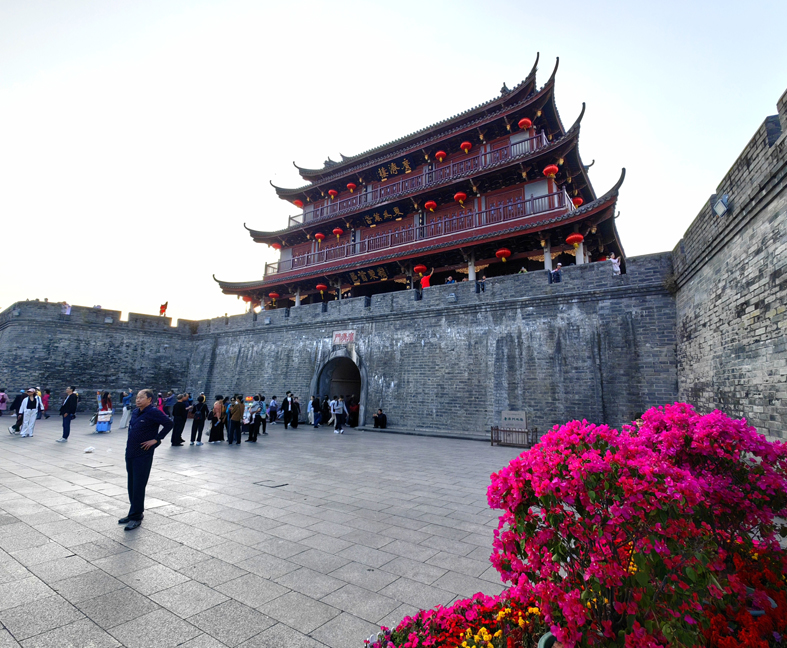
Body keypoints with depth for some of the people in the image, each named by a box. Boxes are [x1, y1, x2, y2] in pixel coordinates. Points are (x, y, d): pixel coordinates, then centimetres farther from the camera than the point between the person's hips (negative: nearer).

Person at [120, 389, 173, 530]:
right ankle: (134, 513, 30)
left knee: (138, 486, -1)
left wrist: (156, 439, -18)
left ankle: (136, 517, 10)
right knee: (131, 485, 17)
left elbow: (168, 424, -21)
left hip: (143, 455, -8)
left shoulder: (153, 412, -16)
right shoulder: (135, 412, 9)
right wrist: (130, 440, 12)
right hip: (130, 453, 8)